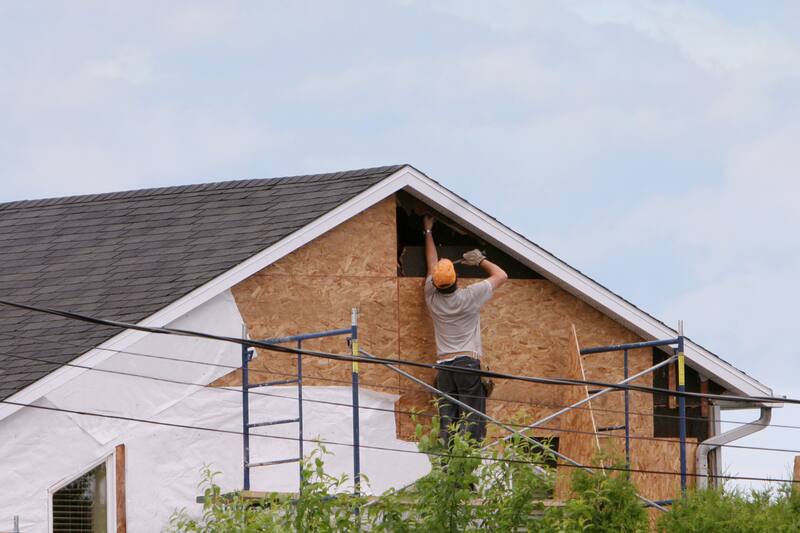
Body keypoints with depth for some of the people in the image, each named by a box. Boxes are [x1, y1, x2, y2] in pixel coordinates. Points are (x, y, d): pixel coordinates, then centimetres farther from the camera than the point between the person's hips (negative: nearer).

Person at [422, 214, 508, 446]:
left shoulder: (432, 298, 7)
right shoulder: (468, 297, -3)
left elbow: (432, 263, 23)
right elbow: (501, 275, 8)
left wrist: (428, 231, 36)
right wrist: (481, 260, 20)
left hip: (444, 366, 3)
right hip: (468, 362, -3)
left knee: (447, 420, -1)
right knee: (470, 419, -10)